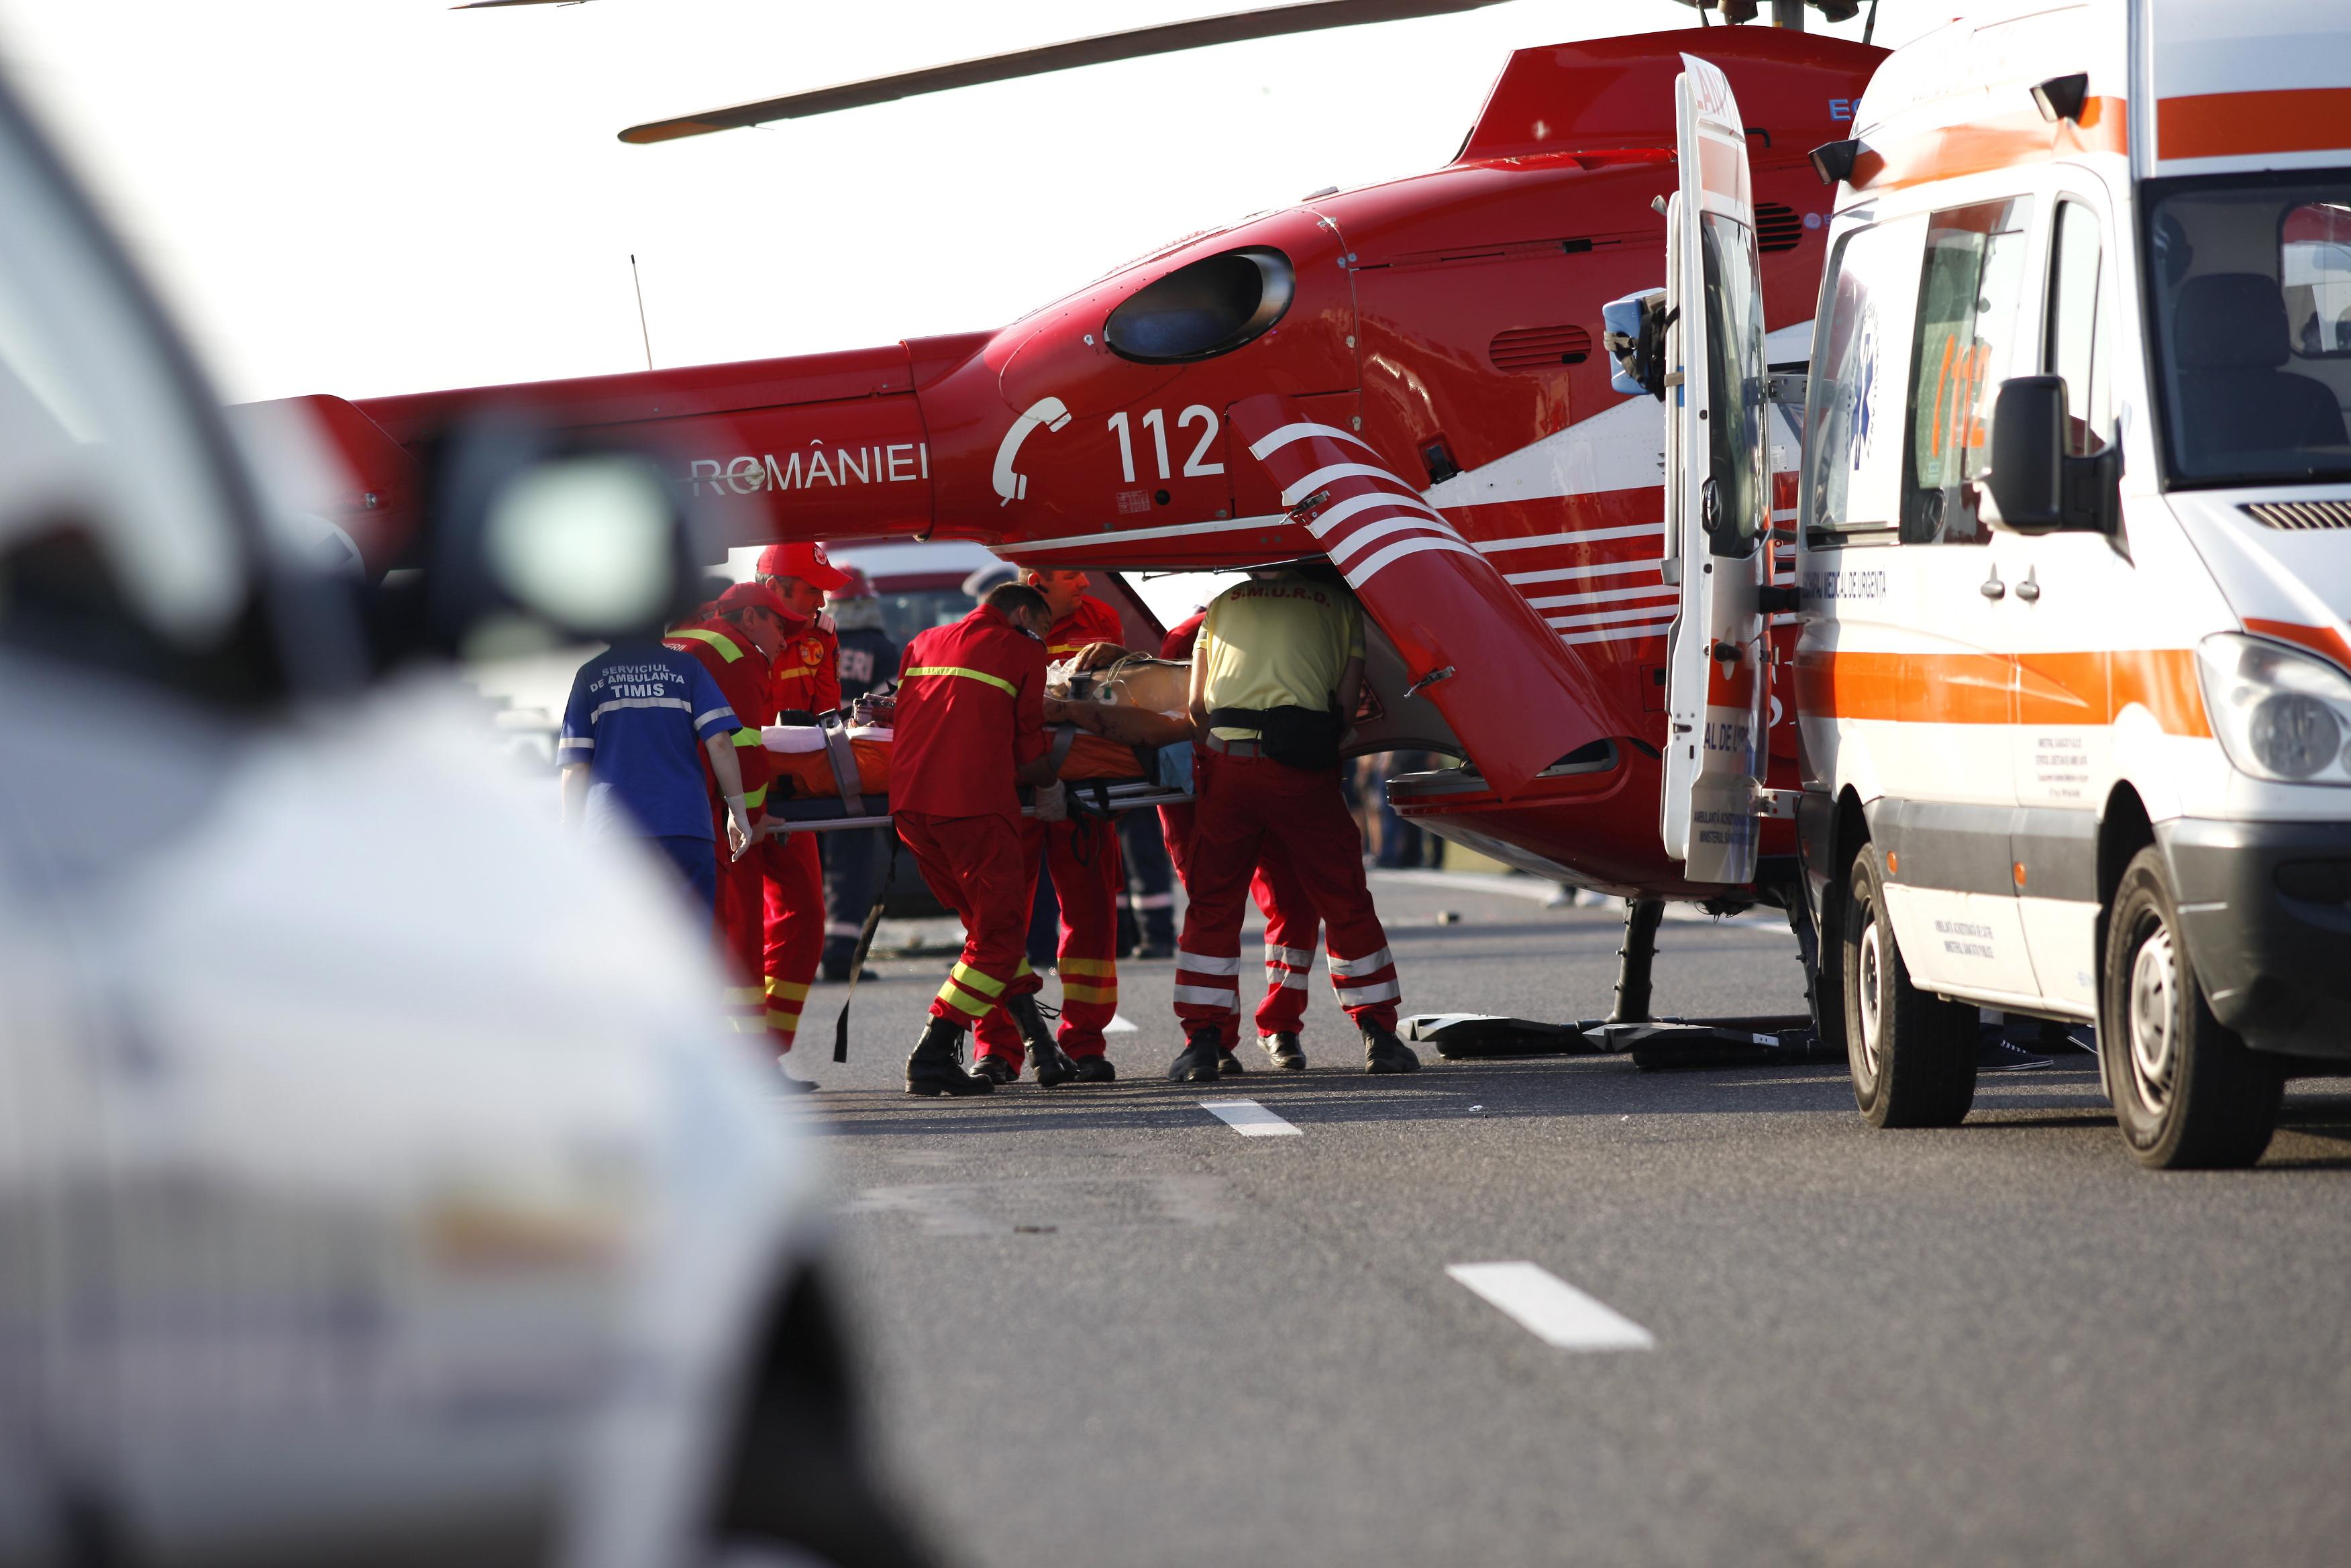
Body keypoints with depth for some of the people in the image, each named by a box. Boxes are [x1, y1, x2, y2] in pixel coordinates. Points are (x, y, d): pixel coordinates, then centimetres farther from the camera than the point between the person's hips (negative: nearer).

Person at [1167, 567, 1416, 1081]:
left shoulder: (1226, 603, 22)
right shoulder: (1340, 604, 17)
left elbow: (1197, 705, 16)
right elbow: (1346, 705, 8)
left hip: (1227, 758, 1)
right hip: (1301, 770, -1)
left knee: (1212, 907, 9)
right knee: (1346, 905, 9)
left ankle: (1202, 1039, 2)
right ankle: (1380, 1036, 11)